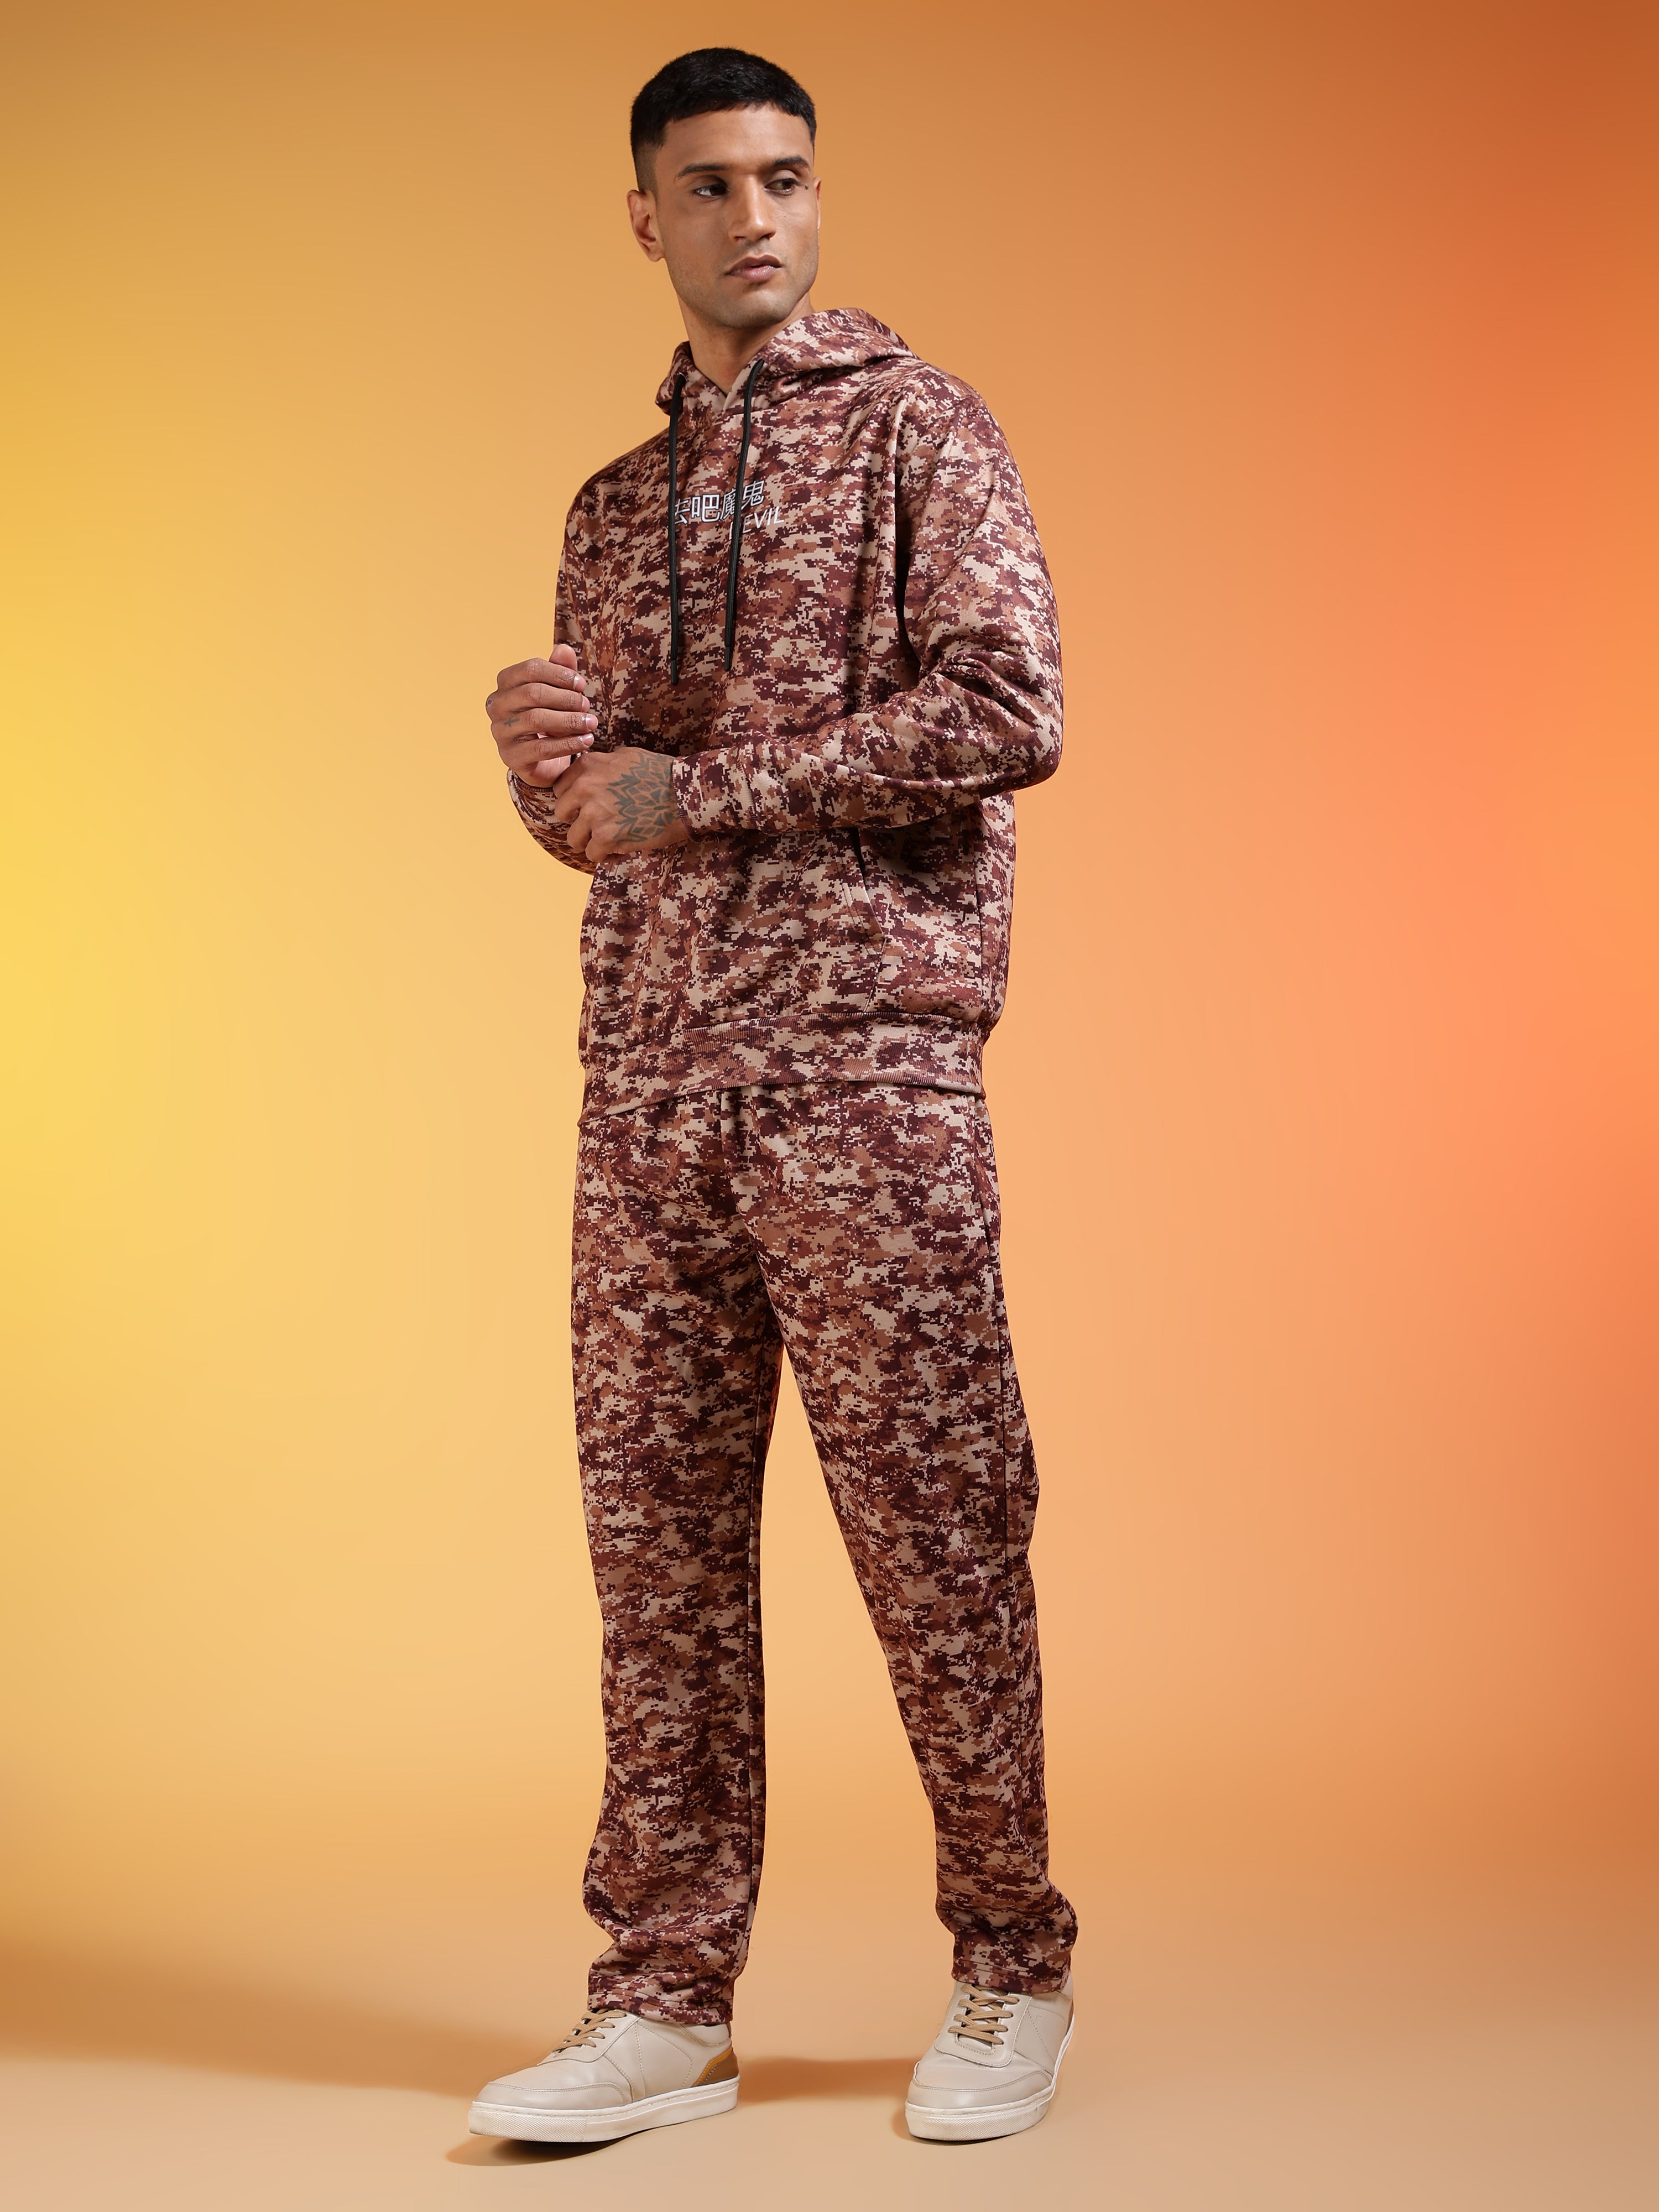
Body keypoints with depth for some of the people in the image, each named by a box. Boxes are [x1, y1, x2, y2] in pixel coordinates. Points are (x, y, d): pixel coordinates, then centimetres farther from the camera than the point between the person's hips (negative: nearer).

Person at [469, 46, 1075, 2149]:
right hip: (648, 1064, 6)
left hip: (863, 1047, -5)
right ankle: (665, 2003, 13)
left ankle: (1012, 1973, 14)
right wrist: (541, 740, -1)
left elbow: (1007, 710, -10)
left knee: (931, 1512, -1)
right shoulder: (615, 504, 22)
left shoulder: (917, 426, 4)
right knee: (657, 1521, 4)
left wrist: (693, 789, -9)